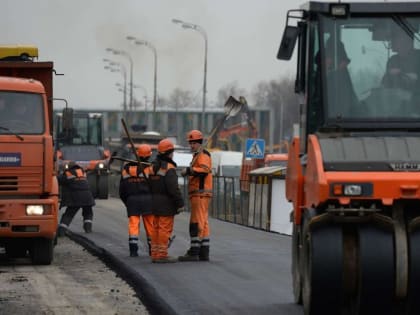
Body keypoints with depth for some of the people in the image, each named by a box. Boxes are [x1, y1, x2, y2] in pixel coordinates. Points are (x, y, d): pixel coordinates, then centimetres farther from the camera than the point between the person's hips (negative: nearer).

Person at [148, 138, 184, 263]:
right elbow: (173, 188, -21)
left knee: (156, 228, 11)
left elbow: (149, 185, 13)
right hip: (166, 204, -8)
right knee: (165, 228, -5)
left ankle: (155, 254, 13)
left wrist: (152, 200, 18)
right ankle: (162, 254, -7)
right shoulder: (169, 168, -16)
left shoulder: (153, 166, 10)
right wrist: (180, 203, -16)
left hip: (155, 202, 8)